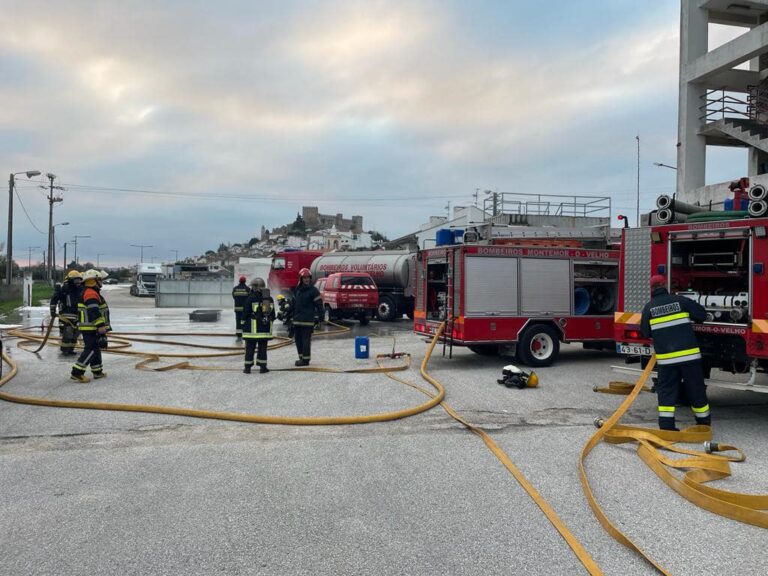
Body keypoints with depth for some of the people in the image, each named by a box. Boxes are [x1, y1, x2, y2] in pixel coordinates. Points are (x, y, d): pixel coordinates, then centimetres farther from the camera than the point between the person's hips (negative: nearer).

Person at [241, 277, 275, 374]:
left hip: (253, 328, -4)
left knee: (250, 348, 3)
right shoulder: (270, 299, 9)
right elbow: (273, 314, 14)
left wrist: (244, 323, 6)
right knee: (263, 347, 9)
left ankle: (248, 367, 6)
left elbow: (245, 313, -6)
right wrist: (270, 322, 23)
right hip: (265, 328, 4)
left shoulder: (251, 298, -8)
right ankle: (263, 367, 9)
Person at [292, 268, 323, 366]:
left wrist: (318, 317, -11)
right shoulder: (297, 290, 14)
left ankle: (306, 359, 0)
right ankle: (301, 357, 22)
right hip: (297, 320, 7)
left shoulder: (313, 291, -5)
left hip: (308, 321, -7)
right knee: (298, 339, 10)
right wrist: (292, 316, 22)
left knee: (306, 340, -5)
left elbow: (319, 304, -6)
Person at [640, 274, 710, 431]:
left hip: (665, 357, 0)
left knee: (666, 390, 6)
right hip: (689, 354, 0)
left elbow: (645, 332, 8)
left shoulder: (649, 307, 2)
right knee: (696, 389, 11)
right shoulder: (680, 300, 0)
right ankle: (704, 423, 23)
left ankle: (666, 425, 1)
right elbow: (701, 314, 5)